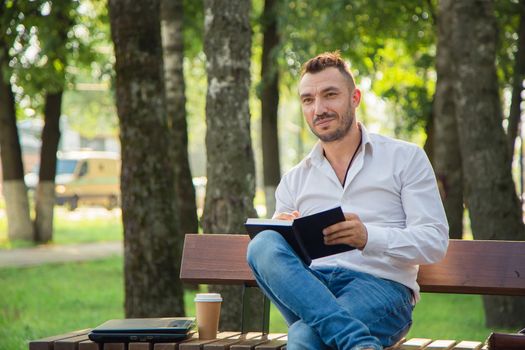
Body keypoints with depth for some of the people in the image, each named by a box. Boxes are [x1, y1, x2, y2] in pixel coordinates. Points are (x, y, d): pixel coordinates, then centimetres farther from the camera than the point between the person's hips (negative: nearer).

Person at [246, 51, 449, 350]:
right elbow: (277, 259, 15)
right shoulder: (294, 181, 22)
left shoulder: (406, 158, 12)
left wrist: (368, 237, -18)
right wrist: (281, 233, -10)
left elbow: (435, 242, 1)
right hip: (311, 286, 6)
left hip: (381, 285, -5)